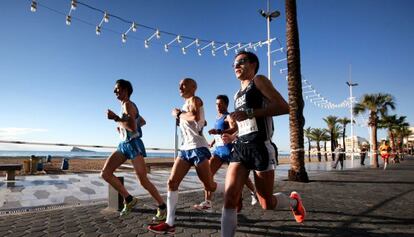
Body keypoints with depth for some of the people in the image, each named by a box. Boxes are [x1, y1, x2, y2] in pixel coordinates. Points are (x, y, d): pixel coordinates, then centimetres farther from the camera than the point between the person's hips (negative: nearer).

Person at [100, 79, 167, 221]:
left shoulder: (128, 104, -10)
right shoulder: (125, 106, 17)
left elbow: (133, 127, -24)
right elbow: (142, 121, 27)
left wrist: (115, 118, -18)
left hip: (133, 144, -9)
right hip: (123, 144, 10)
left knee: (143, 180, -8)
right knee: (105, 173, 1)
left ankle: (162, 207, 7)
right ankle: (129, 200, 10)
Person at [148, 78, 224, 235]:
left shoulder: (195, 100, -5)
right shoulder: (186, 104, 20)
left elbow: (196, 117, -27)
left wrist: (178, 114, -11)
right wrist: (180, 115, 16)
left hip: (197, 148, -8)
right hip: (185, 148, 9)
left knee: (209, 186, -1)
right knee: (172, 182, -2)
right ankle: (169, 224, 1)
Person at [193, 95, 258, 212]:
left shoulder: (228, 117, -9)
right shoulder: (218, 118, 16)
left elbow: (235, 129, -30)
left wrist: (218, 131, -42)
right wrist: (213, 141, 21)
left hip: (228, 149, -7)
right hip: (218, 149, 7)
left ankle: (254, 192, 33)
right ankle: (207, 203, -7)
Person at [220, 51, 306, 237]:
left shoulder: (259, 80, -1)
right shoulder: (238, 94, 22)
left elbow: (284, 107, -15)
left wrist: (249, 113, -22)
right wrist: (232, 137, 14)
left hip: (259, 147, -7)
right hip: (240, 148, 7)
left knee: (267, 204, 7)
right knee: (229, 199, -9)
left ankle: (294, 201, 39)